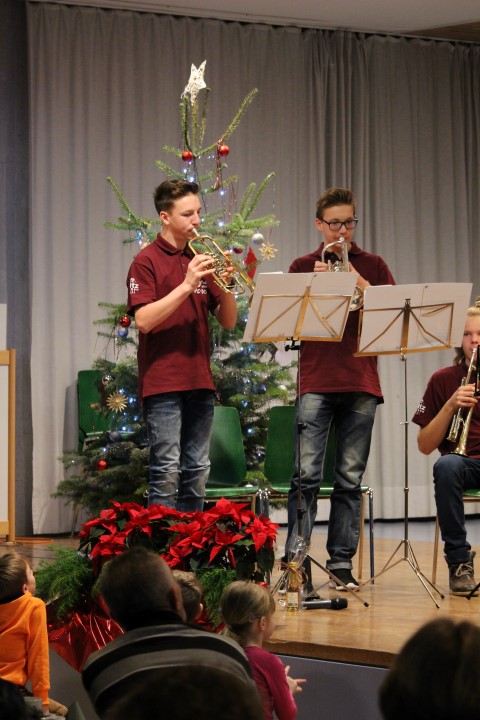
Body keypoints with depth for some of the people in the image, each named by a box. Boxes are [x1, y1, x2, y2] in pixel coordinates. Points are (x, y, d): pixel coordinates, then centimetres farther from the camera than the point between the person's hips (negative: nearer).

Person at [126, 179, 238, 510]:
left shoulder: (201, 259, 14)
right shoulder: (147, 261, -2)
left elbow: (228, 321, 12)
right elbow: (144, 320, -15)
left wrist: (226, 285, -7)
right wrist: (186, 285, -20)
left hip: (200, 381, 6)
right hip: (163, 381, -6)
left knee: (197, 472, 8)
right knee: (167, 471, -9)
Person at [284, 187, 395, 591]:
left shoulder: (373, 266, 13)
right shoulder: (304, 266, 12)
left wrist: (360, 284, -10)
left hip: (360, 384, 1)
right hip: (315, 383, -1)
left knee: (350, 478, 2)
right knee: (307, 474, -9)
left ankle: (342, 563, 7)